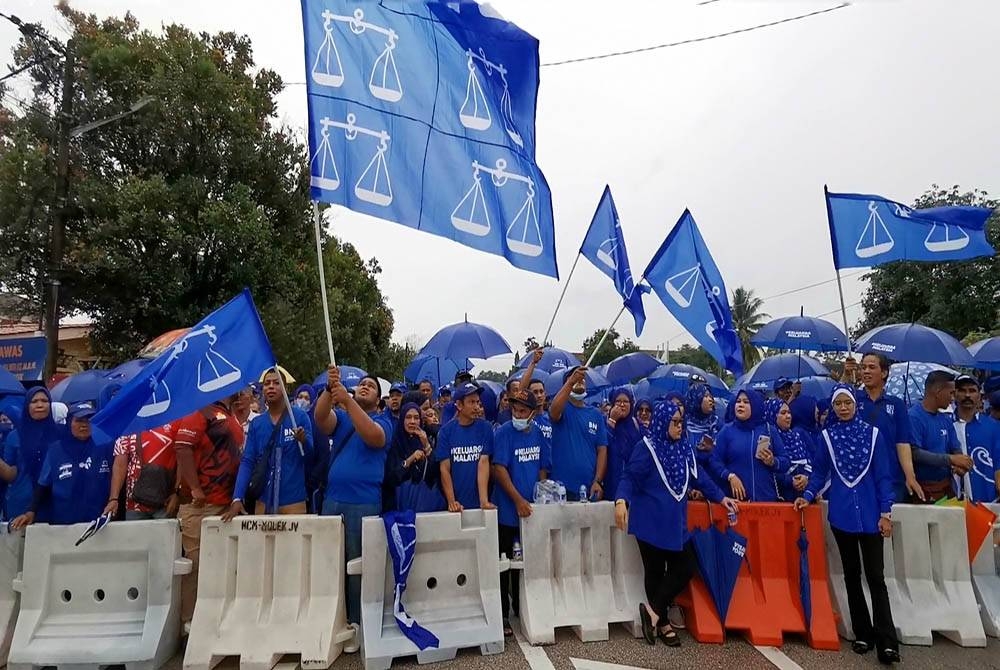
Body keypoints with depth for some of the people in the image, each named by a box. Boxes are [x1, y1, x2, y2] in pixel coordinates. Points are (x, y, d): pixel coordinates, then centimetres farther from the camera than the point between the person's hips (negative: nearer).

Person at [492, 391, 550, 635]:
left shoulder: (539, 433, 3)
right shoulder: (503, 433, -13)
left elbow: (543, 468, 9)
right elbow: (499, 469, -18)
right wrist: (518, 500, -20)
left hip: (530, 511, 5)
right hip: (507, 510, -5)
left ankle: (521, 608, 33)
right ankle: (502, 614, 18)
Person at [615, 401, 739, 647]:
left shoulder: (684, 447, 6)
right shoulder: (645, 447, -14)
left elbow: (699, 476, 14)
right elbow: (629, 478, -18)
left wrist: (720, 497, 9)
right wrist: (621, 500, -34)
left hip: (676, 521, 6)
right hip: (651, 522, -6)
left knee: (685, 568, 6)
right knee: (655, 570, 7)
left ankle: (653, 610, 21)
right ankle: (662, 622, 26)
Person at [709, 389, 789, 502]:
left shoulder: (769, 431, 7)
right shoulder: (727, 430, 3)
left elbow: (785, 463, 8)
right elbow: (715, 460, -2)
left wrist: (773, 462, -12)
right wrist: (730, 476, -17)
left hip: (766, 497, 2)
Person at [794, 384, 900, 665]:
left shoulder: (872, 433, 0)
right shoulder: (826, 436, 3)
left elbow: (883, 475, 0)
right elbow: (820, 473, 5)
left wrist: (885, 512, -5)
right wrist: (808, 495, -10)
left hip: (870, 513, -1)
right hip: (841, 513, 2)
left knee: (875, 576, -4)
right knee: (851, 575, 11)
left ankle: (887, 641, 2)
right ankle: (863, 634, 22)